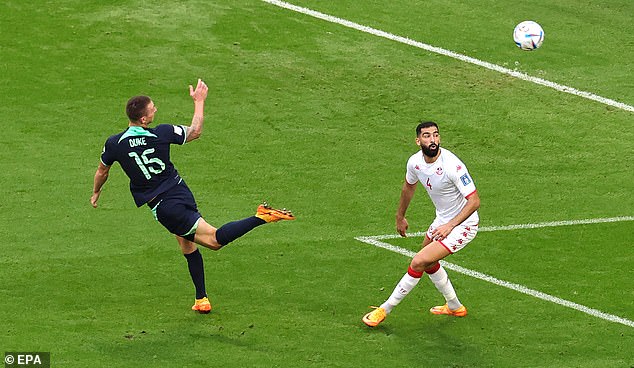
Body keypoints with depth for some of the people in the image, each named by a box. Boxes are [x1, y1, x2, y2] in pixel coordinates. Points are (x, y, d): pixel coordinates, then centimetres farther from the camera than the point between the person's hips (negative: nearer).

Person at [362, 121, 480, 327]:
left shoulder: (452, 165, -30)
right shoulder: (415, 162, -9)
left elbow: (474, 201, -28)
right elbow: (409, 187, 14)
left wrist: (450, 226, -32)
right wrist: (400, 217, 23)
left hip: (462, 225, -9)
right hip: (442, 220, 9)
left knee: (418, 263, -16)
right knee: (428, 263, 27)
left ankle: (385, 309, -1)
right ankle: (455, 307, 47)